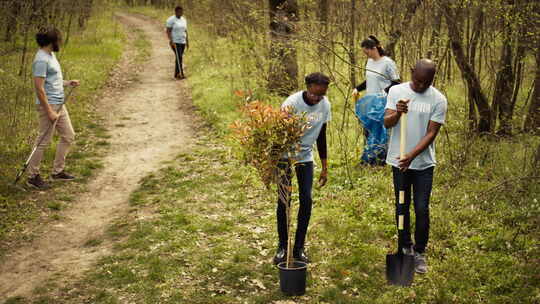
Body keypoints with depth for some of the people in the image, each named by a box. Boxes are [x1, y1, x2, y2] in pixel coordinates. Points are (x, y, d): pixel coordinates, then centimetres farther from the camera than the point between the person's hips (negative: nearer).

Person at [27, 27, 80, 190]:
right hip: (49, 105, -10)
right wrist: (49, 111, -23)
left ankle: (58, 171, 25)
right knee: (43, 141, -2)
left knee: (68, 136, 15)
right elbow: (39, 88, -22)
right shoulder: (42, 60, -19)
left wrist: (68, 83, 9)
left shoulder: (51, 55, 11)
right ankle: (33, 176, 10)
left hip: (59, 104, 10)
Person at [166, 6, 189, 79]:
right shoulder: (171, 20, -11)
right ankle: (181, 74, -17)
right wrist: (171, 41, -24)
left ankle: (176, 74, 13)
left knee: (179, 58, 7)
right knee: (179, 57, -15)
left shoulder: (184, 20, 11)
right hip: (175, 42, -7)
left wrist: (187, 42, 10)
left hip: (182, 42, 7)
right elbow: (168, 31, -14)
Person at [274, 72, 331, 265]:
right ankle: (282, 247, 9)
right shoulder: (292, 103, -23)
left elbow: (321, 136, 5)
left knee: (306, 200, -2)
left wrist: (325, 167, 7)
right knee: (284, 200, -5)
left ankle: (299, 247, 10)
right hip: (285, 155, -4)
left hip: (306, 156, 4)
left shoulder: (325, 105, -7)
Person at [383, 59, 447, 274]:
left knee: (422, 210, -2)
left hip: (423, 163, -2)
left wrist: (411, 156, -22)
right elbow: (386, 123, -6)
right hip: (399, 161, 2)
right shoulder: (396, 91, -2)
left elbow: (431, 134, -11)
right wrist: (397, 113, -28)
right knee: (402, 207, 11)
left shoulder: (438, 100, -8)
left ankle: (420, 253, 13)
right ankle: (406, 248, 26)